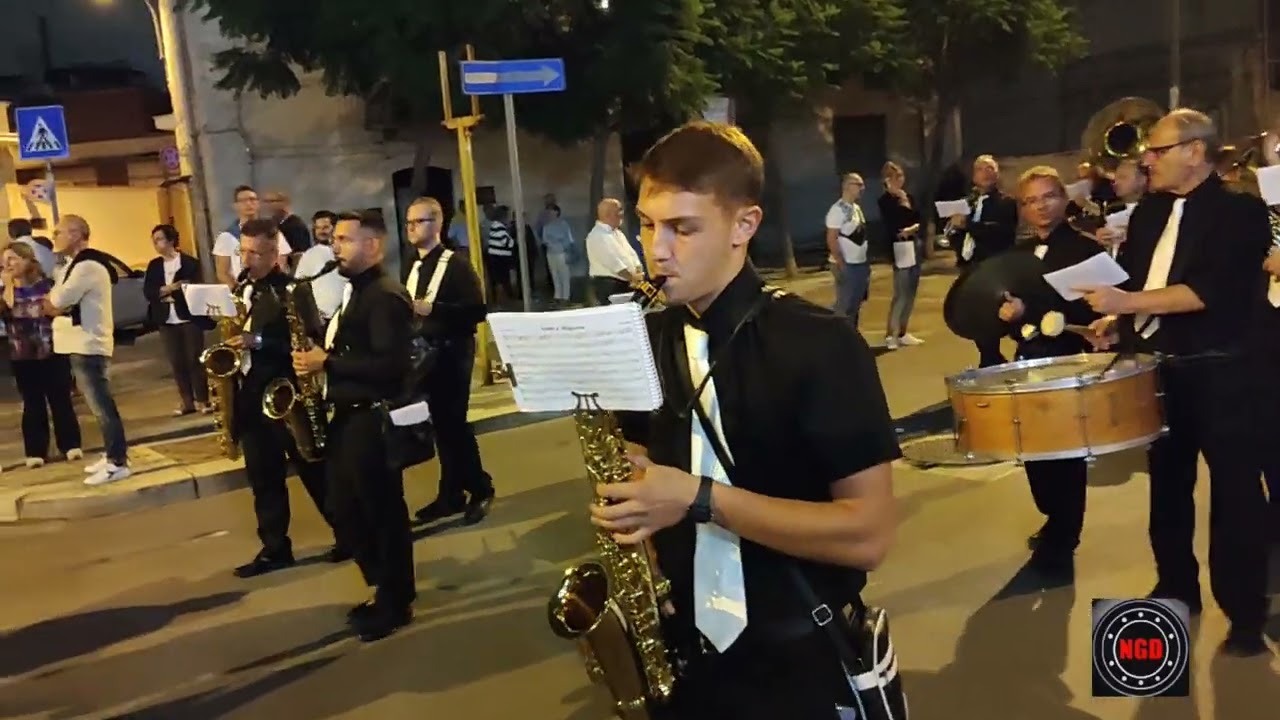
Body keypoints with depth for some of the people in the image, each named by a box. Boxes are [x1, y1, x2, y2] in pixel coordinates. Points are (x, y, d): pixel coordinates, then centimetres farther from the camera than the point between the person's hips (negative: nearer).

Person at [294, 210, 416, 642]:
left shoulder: (386, 296, -16)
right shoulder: (357, 292, 15)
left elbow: (389, 363, -26)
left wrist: (328, 362, -21)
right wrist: (321, 356, 3)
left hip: (372, 419, -10)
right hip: (348, 416, 10)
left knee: (383, 513, 2)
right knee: (346, 513, 16)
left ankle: (395, 604, 16)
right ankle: (384, 590, 30)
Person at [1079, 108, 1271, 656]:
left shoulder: (1240, 211, -10)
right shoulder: (1150, 212, 10)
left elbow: (1212, 290, -23)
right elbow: (1130, 274, 16)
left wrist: (1128, 302, -26)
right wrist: (1116, 318, -3)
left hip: (1220, 373, -6)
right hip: (1160, 369, 7)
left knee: (1235, 494, 3)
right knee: (1168, 485, 17)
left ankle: (1246, 614, 17)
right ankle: (1176, 589, 33)